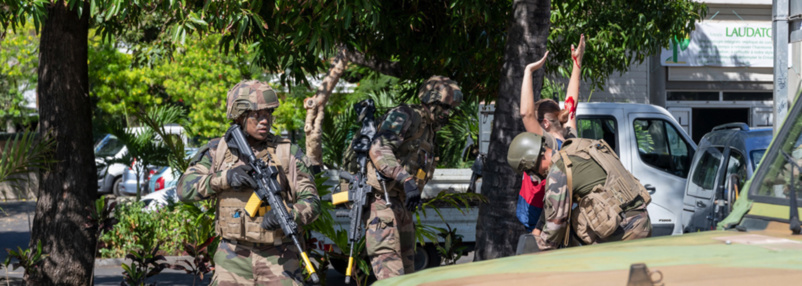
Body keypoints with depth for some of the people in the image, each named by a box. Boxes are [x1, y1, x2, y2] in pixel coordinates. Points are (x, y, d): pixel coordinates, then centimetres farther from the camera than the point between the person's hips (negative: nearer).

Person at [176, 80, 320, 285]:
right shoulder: (218, 150, 5)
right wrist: (225, 178, -18)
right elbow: (185, 188, -3)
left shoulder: (288, 153, 0)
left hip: (277, 259, -1)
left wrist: (287, 215, -25)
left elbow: (311, 202, -2)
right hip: (233, 258, 1)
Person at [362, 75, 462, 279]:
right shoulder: (404, 117, -10)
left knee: (406, 266, 11)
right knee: (389, 262, -21)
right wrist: (406, 180, -35)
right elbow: (378, 149, -26)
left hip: (402, 205, 10)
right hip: (382, 199, -10)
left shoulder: (428, 132, 20)